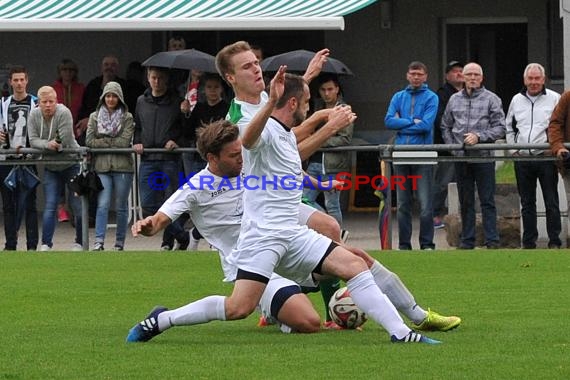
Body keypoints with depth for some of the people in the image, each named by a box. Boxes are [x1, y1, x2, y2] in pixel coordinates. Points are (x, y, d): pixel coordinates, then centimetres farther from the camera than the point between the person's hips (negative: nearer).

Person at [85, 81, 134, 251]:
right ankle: (99, 242, -15)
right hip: (102, 167, 0)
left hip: (122, 167, 0)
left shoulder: (127, 117, 4)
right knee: (102, 205, -11)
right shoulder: (95, 117, 10)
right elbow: (89, 141, -1)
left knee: (121, 207, 5)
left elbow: (125, 142, -8)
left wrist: (103, 141, -4)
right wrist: (112, 142, -6)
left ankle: (119, 243, 12)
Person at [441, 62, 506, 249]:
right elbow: (446, 126, 19)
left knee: (487, 201, -4)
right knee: (465, 202, 9)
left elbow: (500, 128, -4)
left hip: (483, 157, -4)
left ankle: (492, 241, -3)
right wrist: (451, 146, 5)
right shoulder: (454, 100, 13)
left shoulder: (491, 99, 1)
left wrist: (479, 137, -15)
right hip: (461, 157, 4)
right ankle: (467, 240, 15)